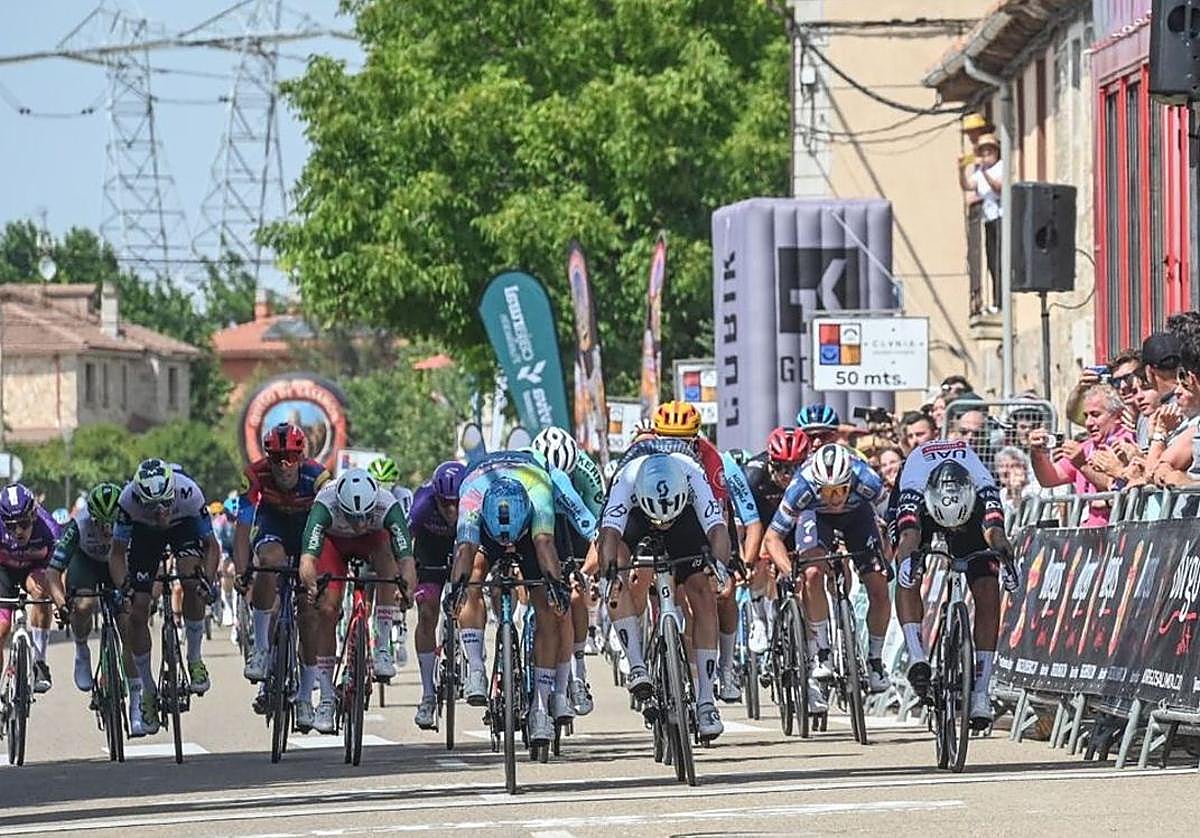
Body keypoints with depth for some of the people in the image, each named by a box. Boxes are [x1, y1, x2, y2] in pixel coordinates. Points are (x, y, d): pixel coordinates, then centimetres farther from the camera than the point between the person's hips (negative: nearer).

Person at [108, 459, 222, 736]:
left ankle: (195, 658, -9)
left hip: (183, 526, -1)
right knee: (137, 611, -9)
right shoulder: (129, 498, -36)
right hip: (145, 532, 1)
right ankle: (145, 689, 7)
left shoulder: (189, 492, -37)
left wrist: (207, 580, -42)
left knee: (192, 582, -29)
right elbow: (117, 553, -24)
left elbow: (212, 546, -25)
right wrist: (122, 587, -41)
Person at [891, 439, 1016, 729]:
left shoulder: (984, 490, -40)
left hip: (971, 510, 0)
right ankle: (916, 657, -31)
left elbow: (994, 531, -55)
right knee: (907, 578, -28)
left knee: (987, 593, -14)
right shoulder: (913, 492, -42)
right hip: (920, 509, 0)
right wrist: (909, 558, -80)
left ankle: (981, 691, -12)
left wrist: (1005, 557, -78)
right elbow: (909, 536, -57)